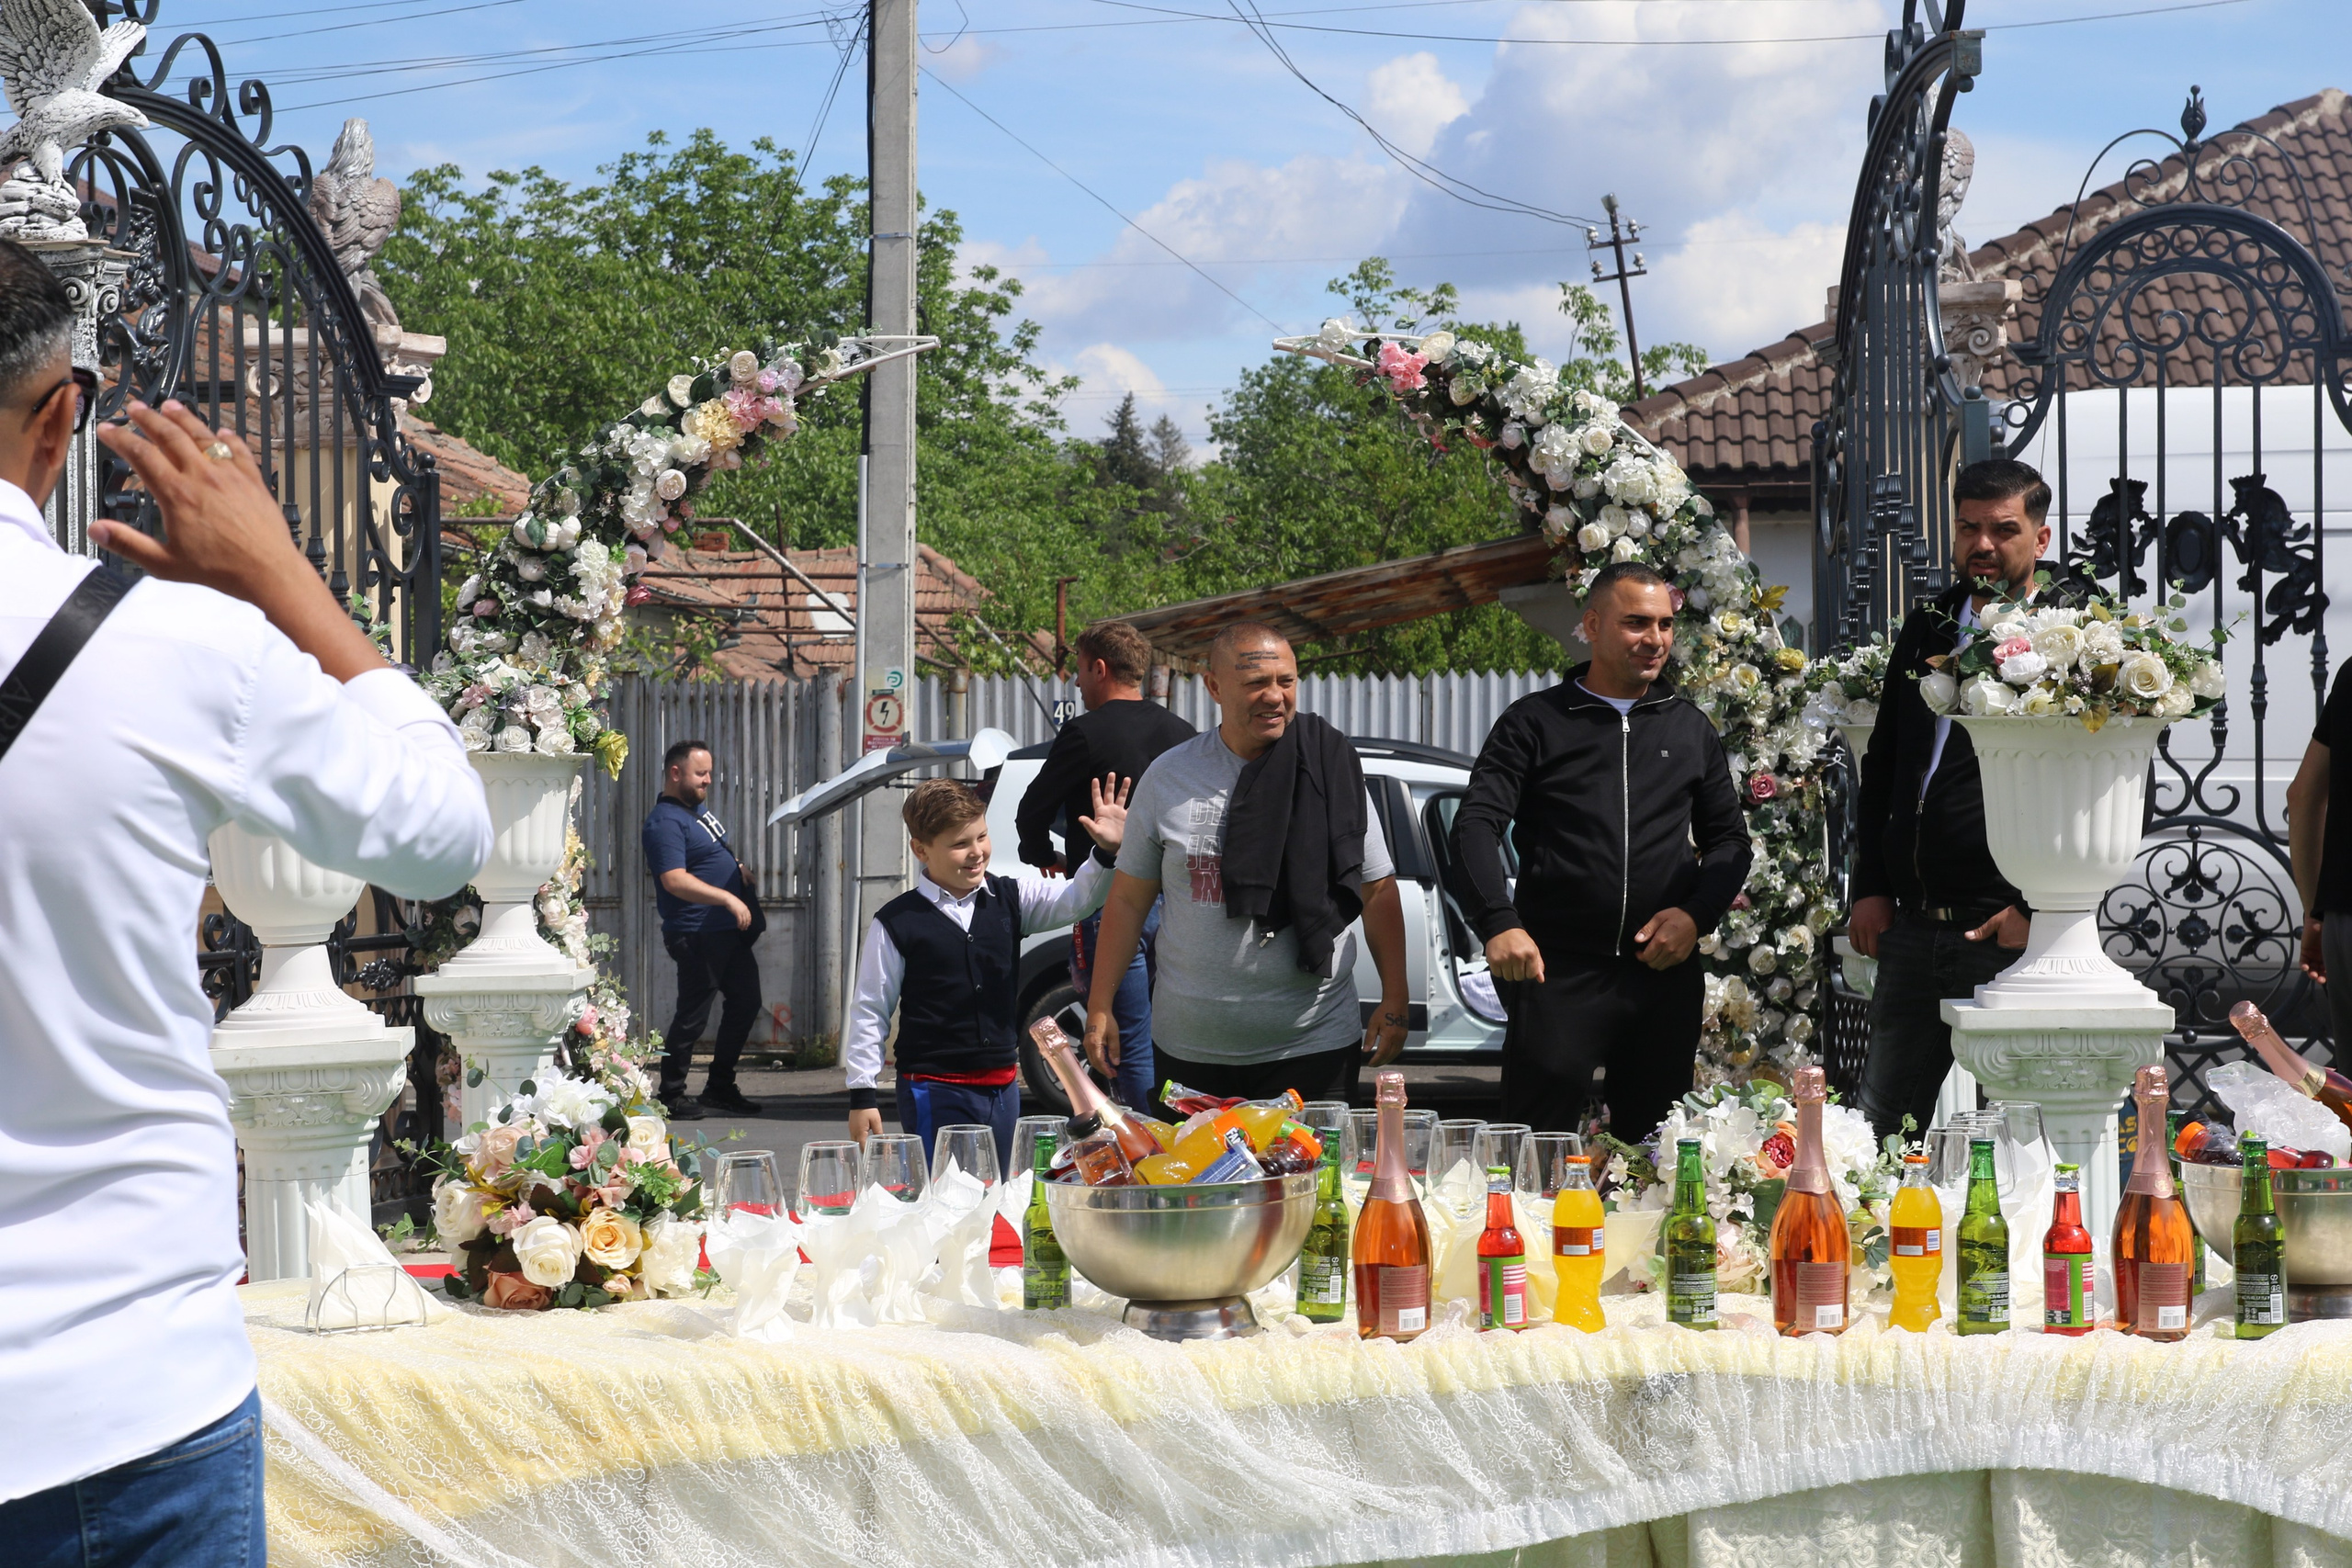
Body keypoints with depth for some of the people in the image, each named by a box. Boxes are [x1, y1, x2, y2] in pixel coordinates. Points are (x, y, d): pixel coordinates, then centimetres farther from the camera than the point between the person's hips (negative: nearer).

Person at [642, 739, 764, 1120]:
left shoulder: (700, 809, 16)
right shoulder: (665, 822, -15)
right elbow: (675, 880, -26)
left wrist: (740, 872, 11)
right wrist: (728, 898, -29)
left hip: (730, 931, 10)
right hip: (698, 934, -10)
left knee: (746, 1002, 14)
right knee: (693, 1015, -5)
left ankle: (720, 1087, 24)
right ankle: (671, 1096, 4)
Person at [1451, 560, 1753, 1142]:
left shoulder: (1689, 728, 14)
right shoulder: (1535, 723, 2)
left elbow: (1729, 838, 18)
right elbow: (1476, 826, -5)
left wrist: (1697, 913, -2)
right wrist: (1500, 923, -22)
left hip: (1663, 970, 4)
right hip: (1556, 969, -3)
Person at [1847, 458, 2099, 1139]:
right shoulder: (1927, 628, 15)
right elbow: (1882, 763, 22)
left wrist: (2037, 906, -15)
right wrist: (1870, 889, 13)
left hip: (2011, 931, -6)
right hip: (1913, 925, 6)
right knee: (1877, 1133, 11)